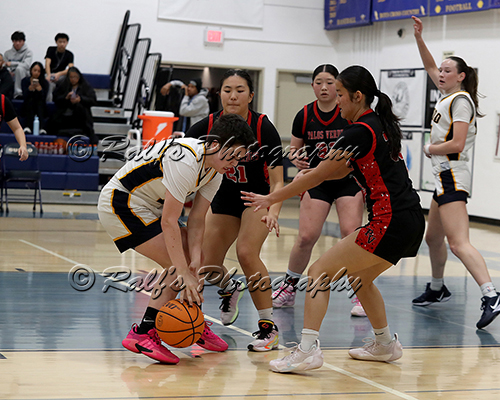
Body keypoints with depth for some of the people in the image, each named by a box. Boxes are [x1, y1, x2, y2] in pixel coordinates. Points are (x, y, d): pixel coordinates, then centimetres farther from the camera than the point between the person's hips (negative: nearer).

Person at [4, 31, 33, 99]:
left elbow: (26, 65, -16)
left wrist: (11, 63, -15)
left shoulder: (28, 52, 0)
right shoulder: (7, 53, 12)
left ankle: (18, 93, -32)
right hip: (11, 77, 2)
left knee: (19, 68, -36)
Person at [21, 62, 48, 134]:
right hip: (27, 108, 0)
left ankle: (41, 128, -52)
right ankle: (27, 127, -48)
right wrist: (31, 87, -31)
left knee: (40, 102, -31)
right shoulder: (25, 81, 0)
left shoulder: (44, 83, 1)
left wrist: (39, 87, -30)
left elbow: (43, 98, -15)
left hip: (40, 109, 0)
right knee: (30, 100, -30)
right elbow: (25, 97, -15)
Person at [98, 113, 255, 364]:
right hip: (120, 202, -10)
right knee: (178, 267, -15)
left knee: (191, 260, 13)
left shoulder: (215, 171, -1)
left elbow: (196, 220, 1)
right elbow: (169, 222, -31)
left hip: (146, 205, 10)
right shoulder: (186, 161, -31)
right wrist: (184, 273, -31)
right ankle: (142, 334, -13)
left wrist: (194, 261, -12)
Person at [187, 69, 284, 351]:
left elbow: (277, 181, -27)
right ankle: (230, 289, 39)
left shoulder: (263, 128, -25)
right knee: (208, 264, 0)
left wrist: (273, 212, -45)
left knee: (246, 252, -26)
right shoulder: (208, 126, -18)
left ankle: (269, 327, -15)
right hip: (226, 194, 4)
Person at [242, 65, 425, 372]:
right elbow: (342, 171, 25)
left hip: (390, 223, -9)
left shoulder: (360, 132, -12)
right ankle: (386, 344, 37)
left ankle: (308, 350, -17)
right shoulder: (380, 123, 15)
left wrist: (271, 199, -1)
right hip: (411, 222, 9)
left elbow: (316, 176, -8)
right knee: (359, 276, 28)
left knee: (320, 272, -7)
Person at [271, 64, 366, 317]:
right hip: (316, 181, 2)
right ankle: (289, 288, 16)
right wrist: (297, 159, -13)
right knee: (306, 237, -6)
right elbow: (294, 149, 11)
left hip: (349, 180, -2)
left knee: (351, 234, -16)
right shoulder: (304, 116, -2)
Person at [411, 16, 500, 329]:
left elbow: (456, 145, -21)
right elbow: (431, 67, 26)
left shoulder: (461, 100, -12)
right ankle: (437, 289, 40)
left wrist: (430, 149, -5)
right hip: (445, 177, 10)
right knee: (433, 237, 23)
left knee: (458, 243, -22)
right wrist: (419, 38, 16)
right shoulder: (449, 95, 13)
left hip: (453, 177, -10)